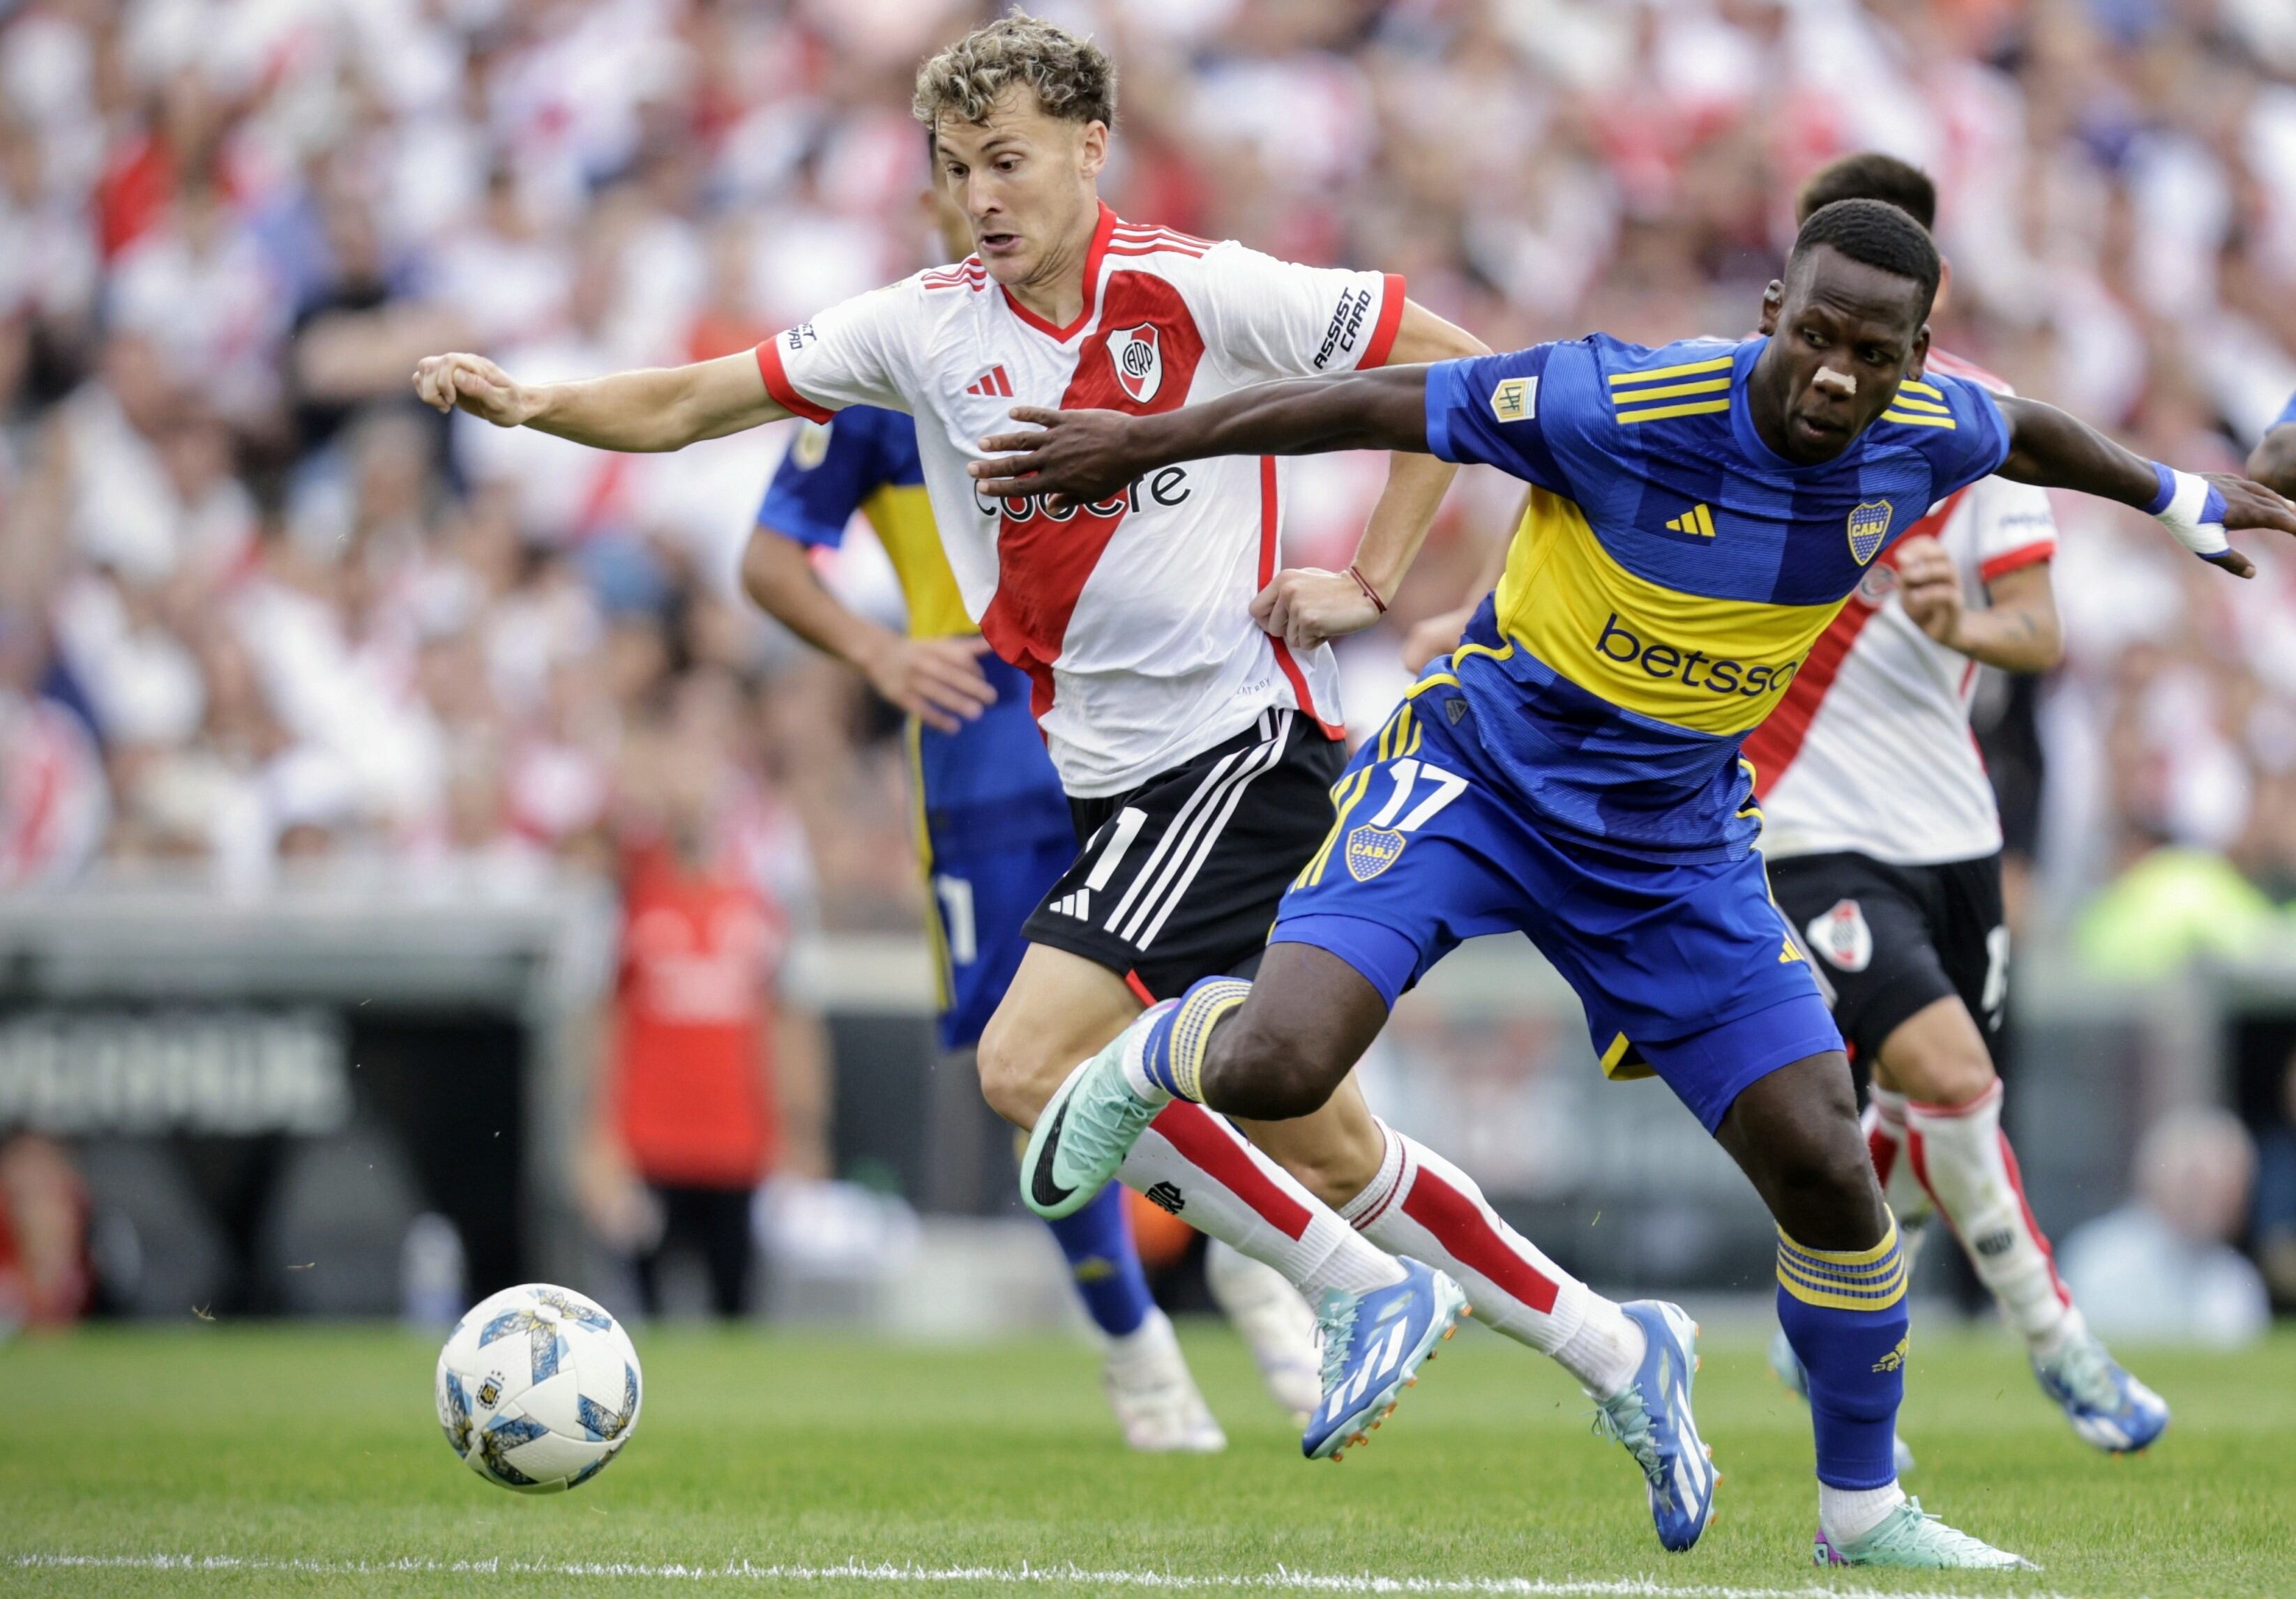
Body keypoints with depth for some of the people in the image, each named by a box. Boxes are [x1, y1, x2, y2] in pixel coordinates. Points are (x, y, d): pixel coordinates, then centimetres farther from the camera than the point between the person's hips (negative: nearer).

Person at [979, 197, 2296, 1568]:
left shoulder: (1924, 439, -9)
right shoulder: (1623, 405, -25)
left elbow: (2027, 431, 17)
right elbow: (1379, 406, -16)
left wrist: (2183, 498, 32)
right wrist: (1147, 442, -11)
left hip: (1674, 842, 4)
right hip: (1479, 772, -4)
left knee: (1826, 1162, -4)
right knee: (1278, 1068, -25)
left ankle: (1863, 1508, 17)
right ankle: (1156, 1055, 14)